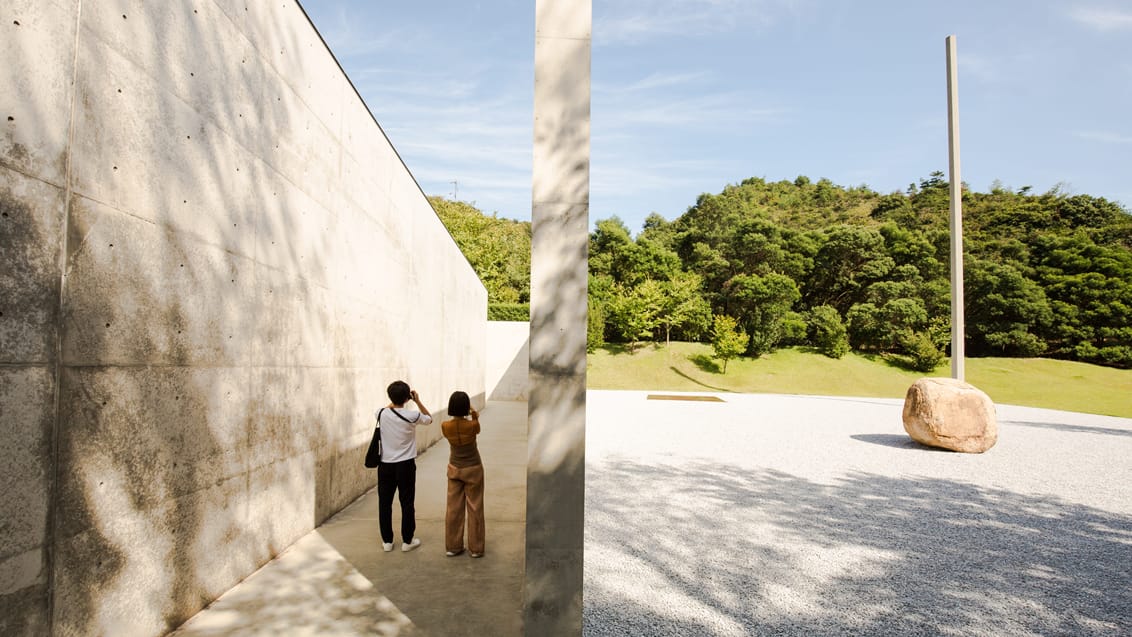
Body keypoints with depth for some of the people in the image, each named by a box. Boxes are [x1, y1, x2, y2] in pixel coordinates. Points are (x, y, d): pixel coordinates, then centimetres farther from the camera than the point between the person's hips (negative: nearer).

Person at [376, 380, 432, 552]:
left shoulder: (381, 414, -8)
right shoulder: (412, 416, -14)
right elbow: (429, 419, 8)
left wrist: (395, 401, 15)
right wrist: (418, 401, 6)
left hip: (385, 465, 2)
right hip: (405, 465, -2)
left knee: (384, 503, 12)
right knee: (407, 503, 9)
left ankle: (387, 541, 20)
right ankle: (407, 541, 17)